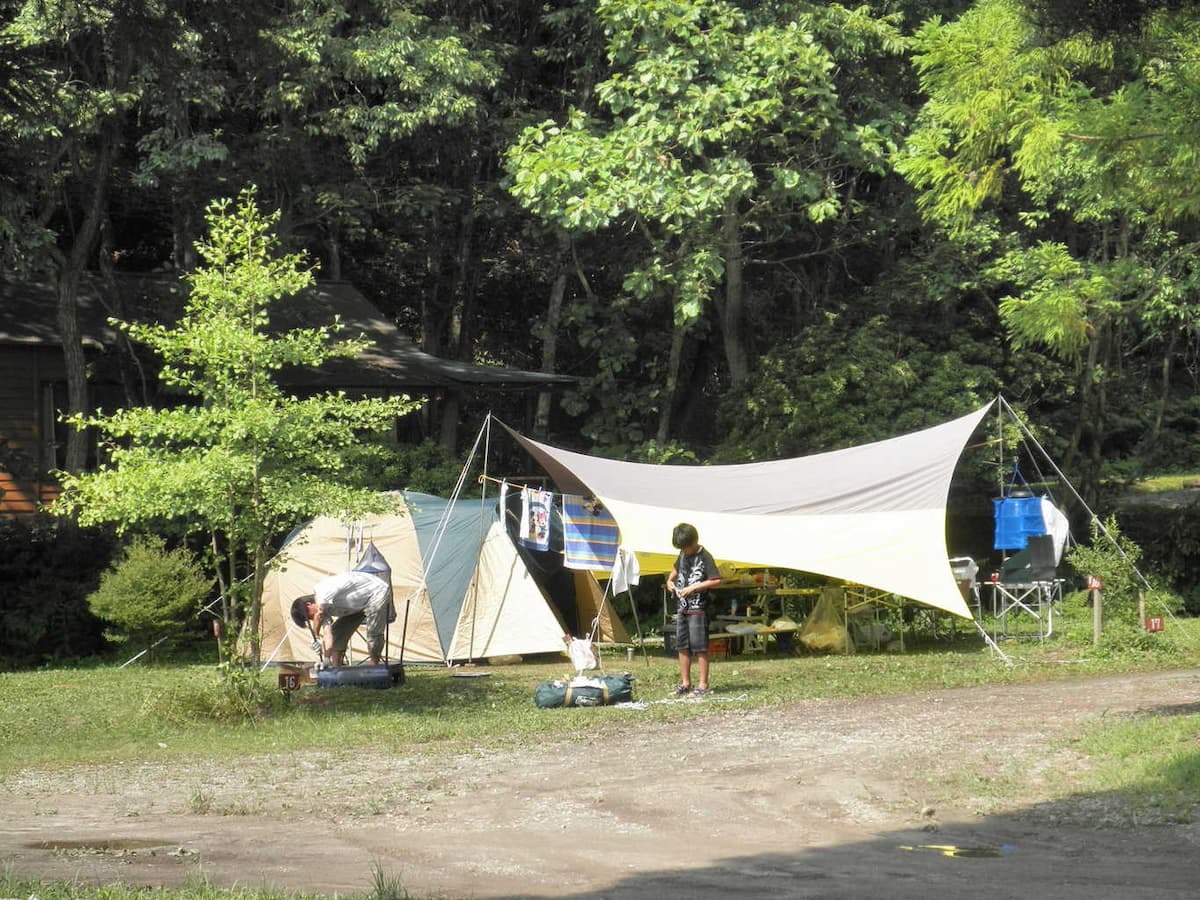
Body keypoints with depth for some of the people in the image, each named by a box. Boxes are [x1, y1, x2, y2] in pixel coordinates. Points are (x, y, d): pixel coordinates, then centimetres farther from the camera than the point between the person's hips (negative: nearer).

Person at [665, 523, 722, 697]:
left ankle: (703, 685, -2)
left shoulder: (704, 557, -13)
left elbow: (716, 580, -18)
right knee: (682, 646, 10)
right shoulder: (683, 554, 10)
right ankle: (685, 683, 18)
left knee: (699, 647, -5)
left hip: (698, 609, -8)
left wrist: (693, 587, -19)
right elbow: (676, 568, 31)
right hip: (682, 608, 8)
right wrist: (670, 580, 12)